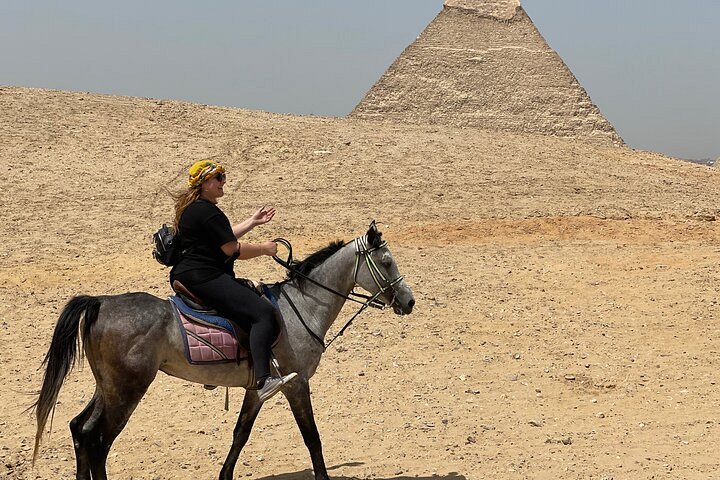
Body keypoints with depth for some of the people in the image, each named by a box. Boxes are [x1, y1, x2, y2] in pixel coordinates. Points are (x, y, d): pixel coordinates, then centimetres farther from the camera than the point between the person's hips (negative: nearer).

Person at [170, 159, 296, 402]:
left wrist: (252, 222, 27)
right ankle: (263, 381, -37)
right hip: (204, 279, -12)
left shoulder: (191, 208, 19)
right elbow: (234, 250, -15)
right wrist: (264, 248, -1)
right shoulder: (208, 212, -15)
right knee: (263, 312, -23)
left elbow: (224, 239, 27)